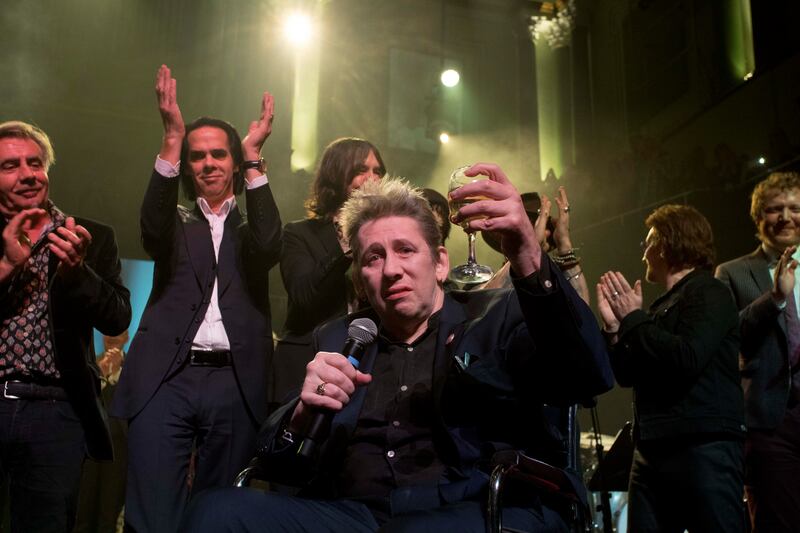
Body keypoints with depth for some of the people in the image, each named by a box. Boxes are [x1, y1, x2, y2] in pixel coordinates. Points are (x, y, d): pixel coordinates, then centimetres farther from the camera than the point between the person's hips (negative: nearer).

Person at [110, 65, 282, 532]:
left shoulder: (248, 228, 14)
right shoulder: (178, 227, 15)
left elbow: (270, 244, -9)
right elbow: (153, 226, -8)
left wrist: (254, 157, -11)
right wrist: (172, 137, -16)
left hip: (235, 384, 0)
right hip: (166, 380, 0)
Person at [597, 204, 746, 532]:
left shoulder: (708, 293, -4)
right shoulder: (664, 305, 18)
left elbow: (687, 359, -22)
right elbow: (627, 376, 17)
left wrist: (633, 318, -10)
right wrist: (615, 326, 4)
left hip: (704, 447, -8)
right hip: (654, 449, 8)